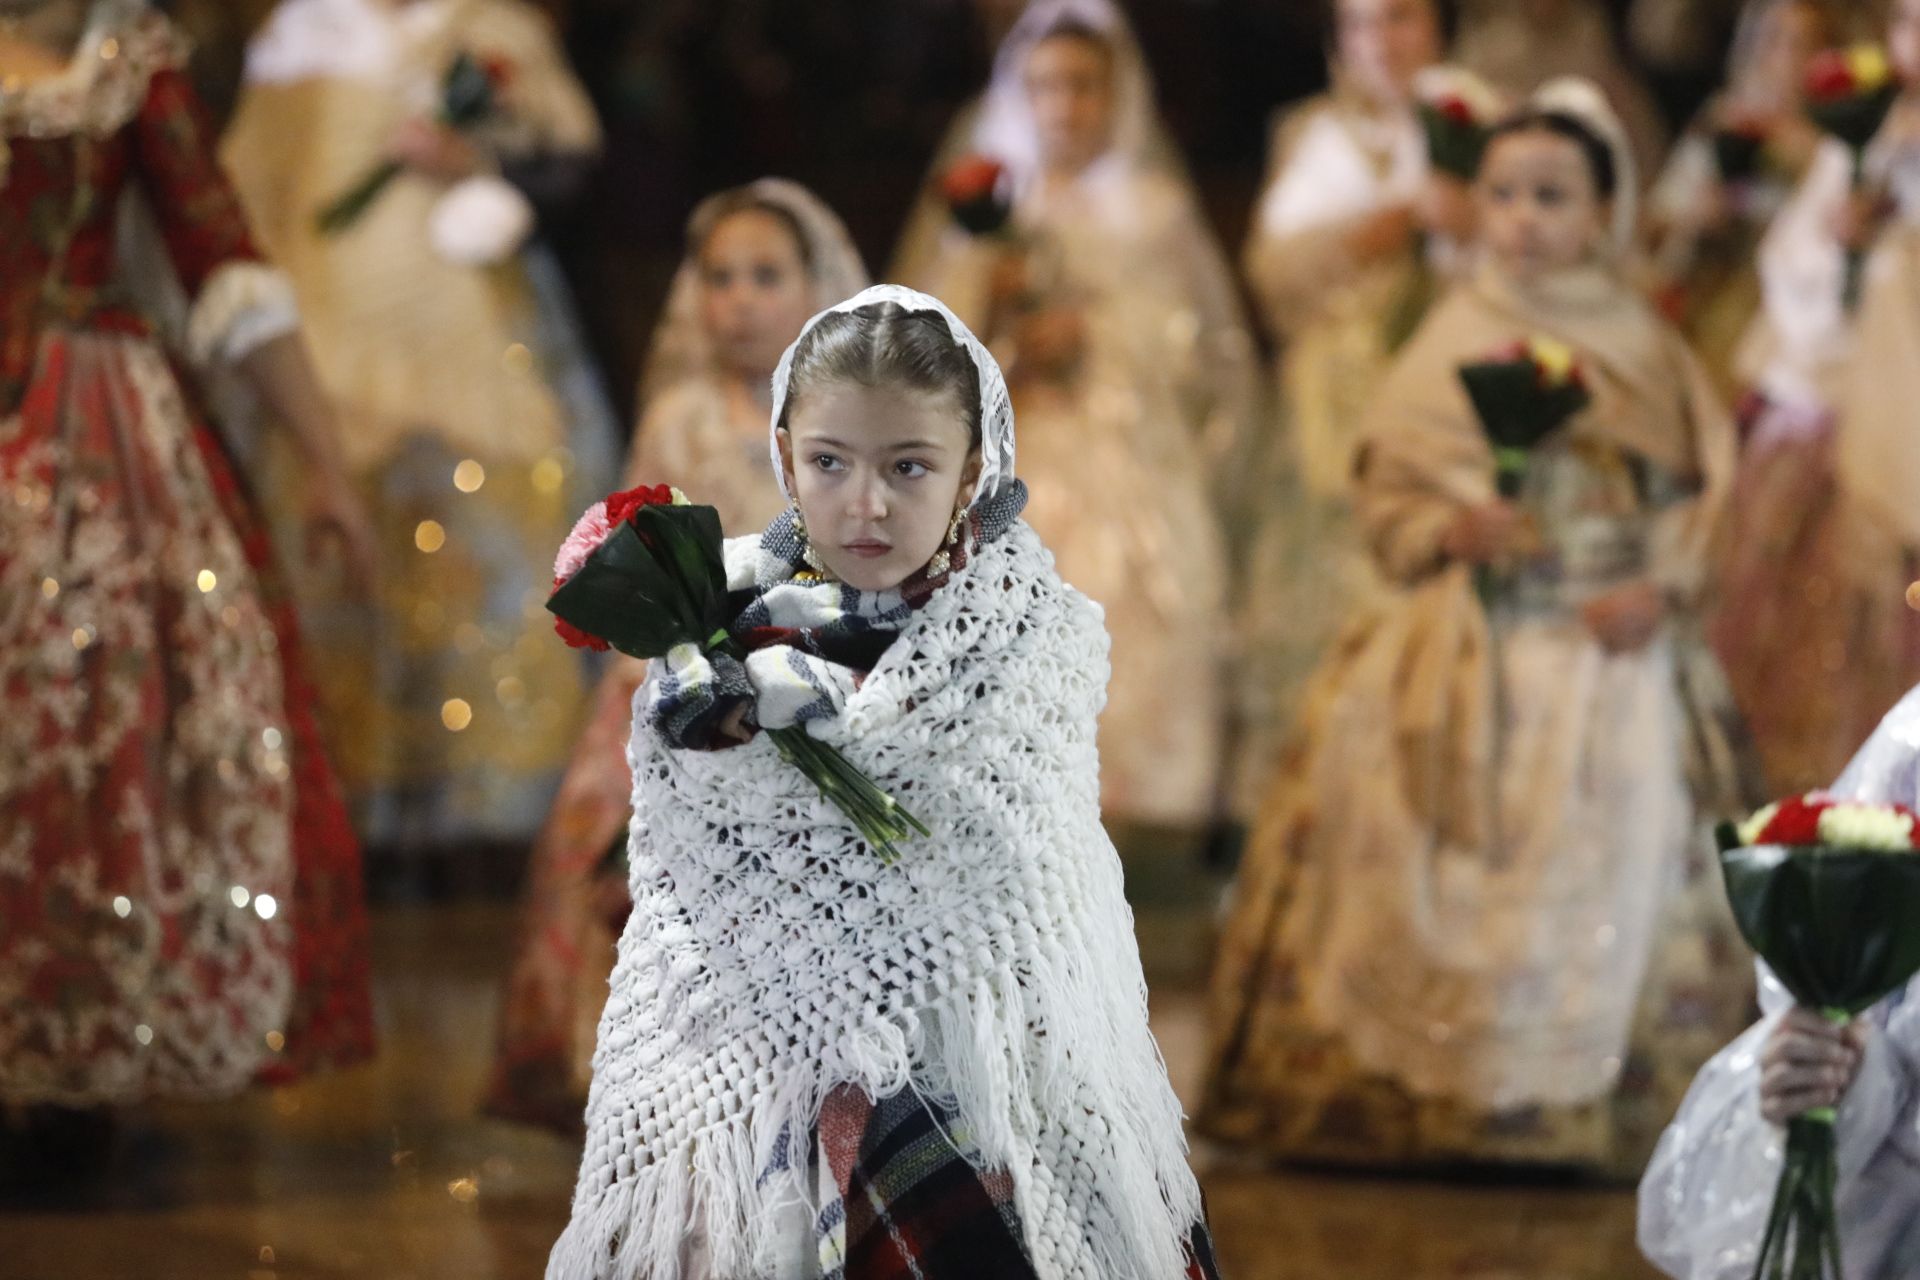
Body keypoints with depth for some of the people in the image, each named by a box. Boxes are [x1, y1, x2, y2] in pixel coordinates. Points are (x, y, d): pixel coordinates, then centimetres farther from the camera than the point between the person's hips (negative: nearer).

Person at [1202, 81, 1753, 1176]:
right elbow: (1389, 497, 7)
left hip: (1611, 651, 0)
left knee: (1615, 870, -6)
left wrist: (1662, 586, -11)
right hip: (1476, 660, 0)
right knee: (1457, 872, -6)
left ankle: (1587, 1110, -1)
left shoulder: (1647, 348, 7)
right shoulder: (1453, 345, 7)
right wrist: (1451, 529, -14)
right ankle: (1418, 1099, -3)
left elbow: (1707, 488, 5)